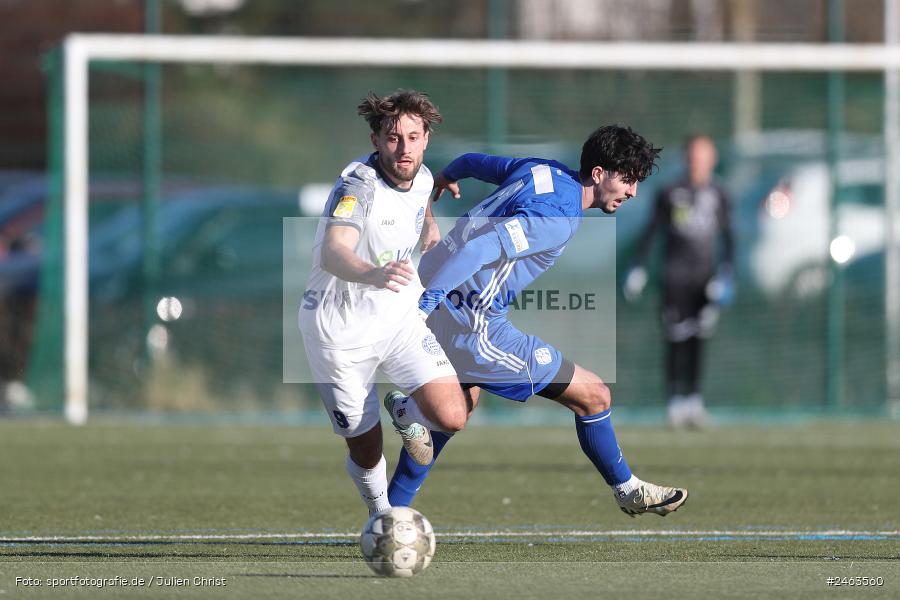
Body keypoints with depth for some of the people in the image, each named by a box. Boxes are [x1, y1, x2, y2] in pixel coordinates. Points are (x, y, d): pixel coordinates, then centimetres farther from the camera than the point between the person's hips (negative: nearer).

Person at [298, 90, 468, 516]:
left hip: (400, 317, 5)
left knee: (451, 418, -14)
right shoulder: (359, 184, -27)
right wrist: (373, 275, -65)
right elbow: (332, 253, -47)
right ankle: (381, 516, 36)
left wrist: (431, 233, 11)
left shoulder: (421, 178, -5)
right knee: (366, 454, 3)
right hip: (340, 331, -5)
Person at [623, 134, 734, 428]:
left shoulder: (718, 196, 7)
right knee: (676, 338, -7)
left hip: (706, 275, 2)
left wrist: (726, 273, 1)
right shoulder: (670, 194, 1)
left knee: (699, 338, 0)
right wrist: (638, 268, -1)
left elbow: (727, 237, 10)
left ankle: (693, 397, 5)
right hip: (676, 273, -2)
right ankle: (676, 400, -4)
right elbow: (651, 230, 5)